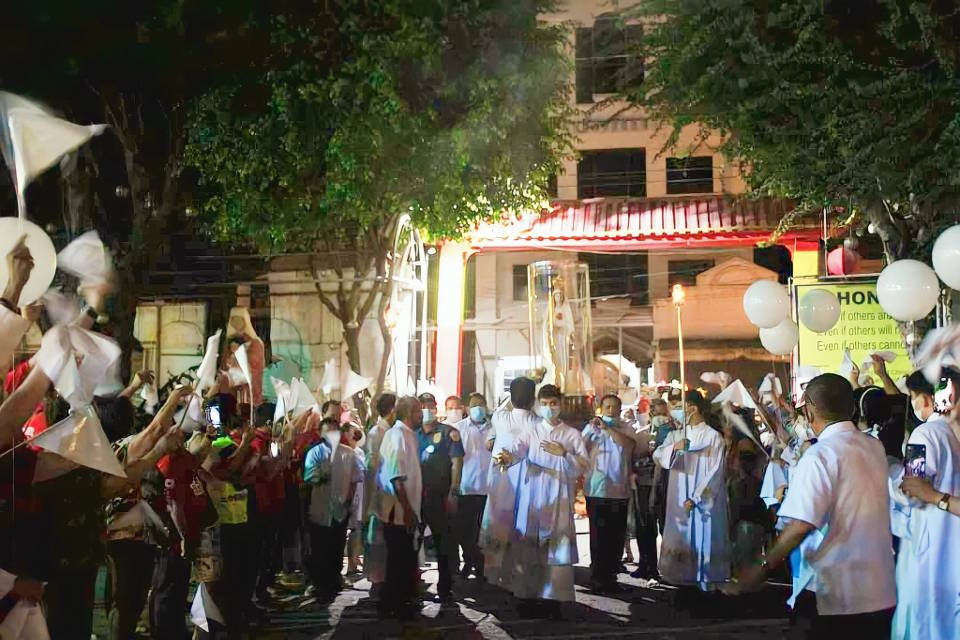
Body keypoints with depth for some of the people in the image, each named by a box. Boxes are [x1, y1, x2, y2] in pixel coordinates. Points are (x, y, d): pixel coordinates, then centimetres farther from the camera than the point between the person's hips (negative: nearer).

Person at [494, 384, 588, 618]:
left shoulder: (572, 434, 8)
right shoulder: (531, 432, 9)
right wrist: (506, 456, -34)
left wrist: (563, 453, -15)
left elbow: (584, 466, 0)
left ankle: (554, 599, 3)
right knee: (528, 548, 3)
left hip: (559, 500, -1)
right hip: (532, 498, 1)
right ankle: (527, 595, 12)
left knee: (558, 549, -3)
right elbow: (516, 449, -11)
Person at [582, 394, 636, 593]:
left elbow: (628, 443, -14)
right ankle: (598, 577, 2)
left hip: (619, 490, 2)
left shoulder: (626, 428, 8)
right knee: (598, 535, -4)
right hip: (597, 490, -2)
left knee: (616, 536, 6)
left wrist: (607, 428, -22)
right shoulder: (592, 427, 7)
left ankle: (611, 575, 18)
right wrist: (593, 429, -16)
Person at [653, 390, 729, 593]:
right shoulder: (676, 435, 10)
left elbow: (714, 471, -7)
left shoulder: (713, 436, -2)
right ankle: (682, 578, 10)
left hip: (704, 499, -4)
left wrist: (695, 498, -12)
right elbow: (658, 456, -3)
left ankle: (705, 582, 1)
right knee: (680, 538, 3)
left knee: (703, 538, -4)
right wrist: (674, 447, -24)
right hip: (679, 499, 4)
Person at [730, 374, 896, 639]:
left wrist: (763, 568, -12)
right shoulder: (875, 447, 7)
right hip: (883, 593, 7)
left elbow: (800, 526, -23)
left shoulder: (819, 455, -15)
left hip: (836, 596, -7)